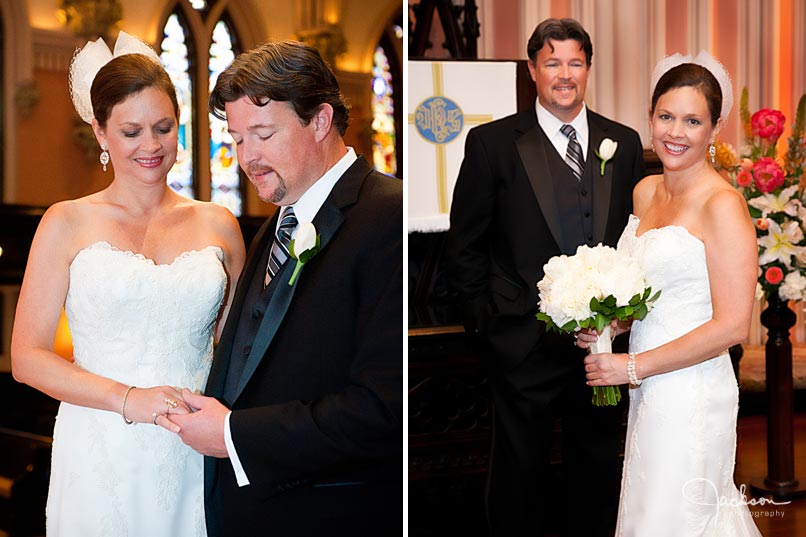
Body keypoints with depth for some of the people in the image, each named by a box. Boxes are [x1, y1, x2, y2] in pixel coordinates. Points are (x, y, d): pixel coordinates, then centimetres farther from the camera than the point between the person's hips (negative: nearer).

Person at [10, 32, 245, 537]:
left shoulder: (218, 225, 7)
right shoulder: (68, 224, 1)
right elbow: (28, 357, -3)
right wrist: (129, 399, -16)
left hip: (195, 460, 2)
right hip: (102, 461, -2)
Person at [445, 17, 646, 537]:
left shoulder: (624, 143, 6)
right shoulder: (492, 143, -4)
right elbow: (465, 246, -1)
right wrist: (486, 319, -4)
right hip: (527, 341, -3)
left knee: (598, 469, 16)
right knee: (520, 470, 11)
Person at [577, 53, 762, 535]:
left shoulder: (723, 205, -15)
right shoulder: (645, 192, 9)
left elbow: (732, 326, -18)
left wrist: (633, 367, -14)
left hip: (691, 396, -7)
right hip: (648, 390, 8)